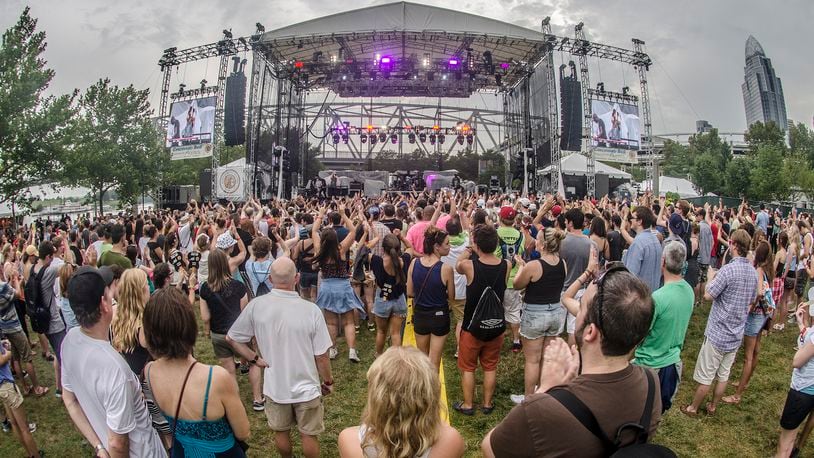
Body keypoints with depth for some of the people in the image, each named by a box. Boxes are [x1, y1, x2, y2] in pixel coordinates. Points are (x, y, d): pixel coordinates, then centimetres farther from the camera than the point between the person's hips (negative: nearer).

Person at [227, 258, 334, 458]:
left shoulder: (256, 305, -17)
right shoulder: (311, 310, -24)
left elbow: (231, 338, -4)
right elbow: (321, 356, -15)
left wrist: (255, 359, 2)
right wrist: (328, 381, 1)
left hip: (274, 386, 3)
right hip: (306, 387, -2)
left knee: (280, 431, 26)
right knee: (308, 434, 19)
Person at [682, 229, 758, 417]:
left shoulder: (728, 270, -23)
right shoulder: (753, 272, 2)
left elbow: (707, 295, -18)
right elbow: (751, 301, 14)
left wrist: (711, 277, -3)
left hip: (718, 333, -7)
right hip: (736, 334, 7)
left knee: (705, 376, 6)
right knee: (724, 374, 18)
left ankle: (693, 408, 19)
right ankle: (713, 406, 31)